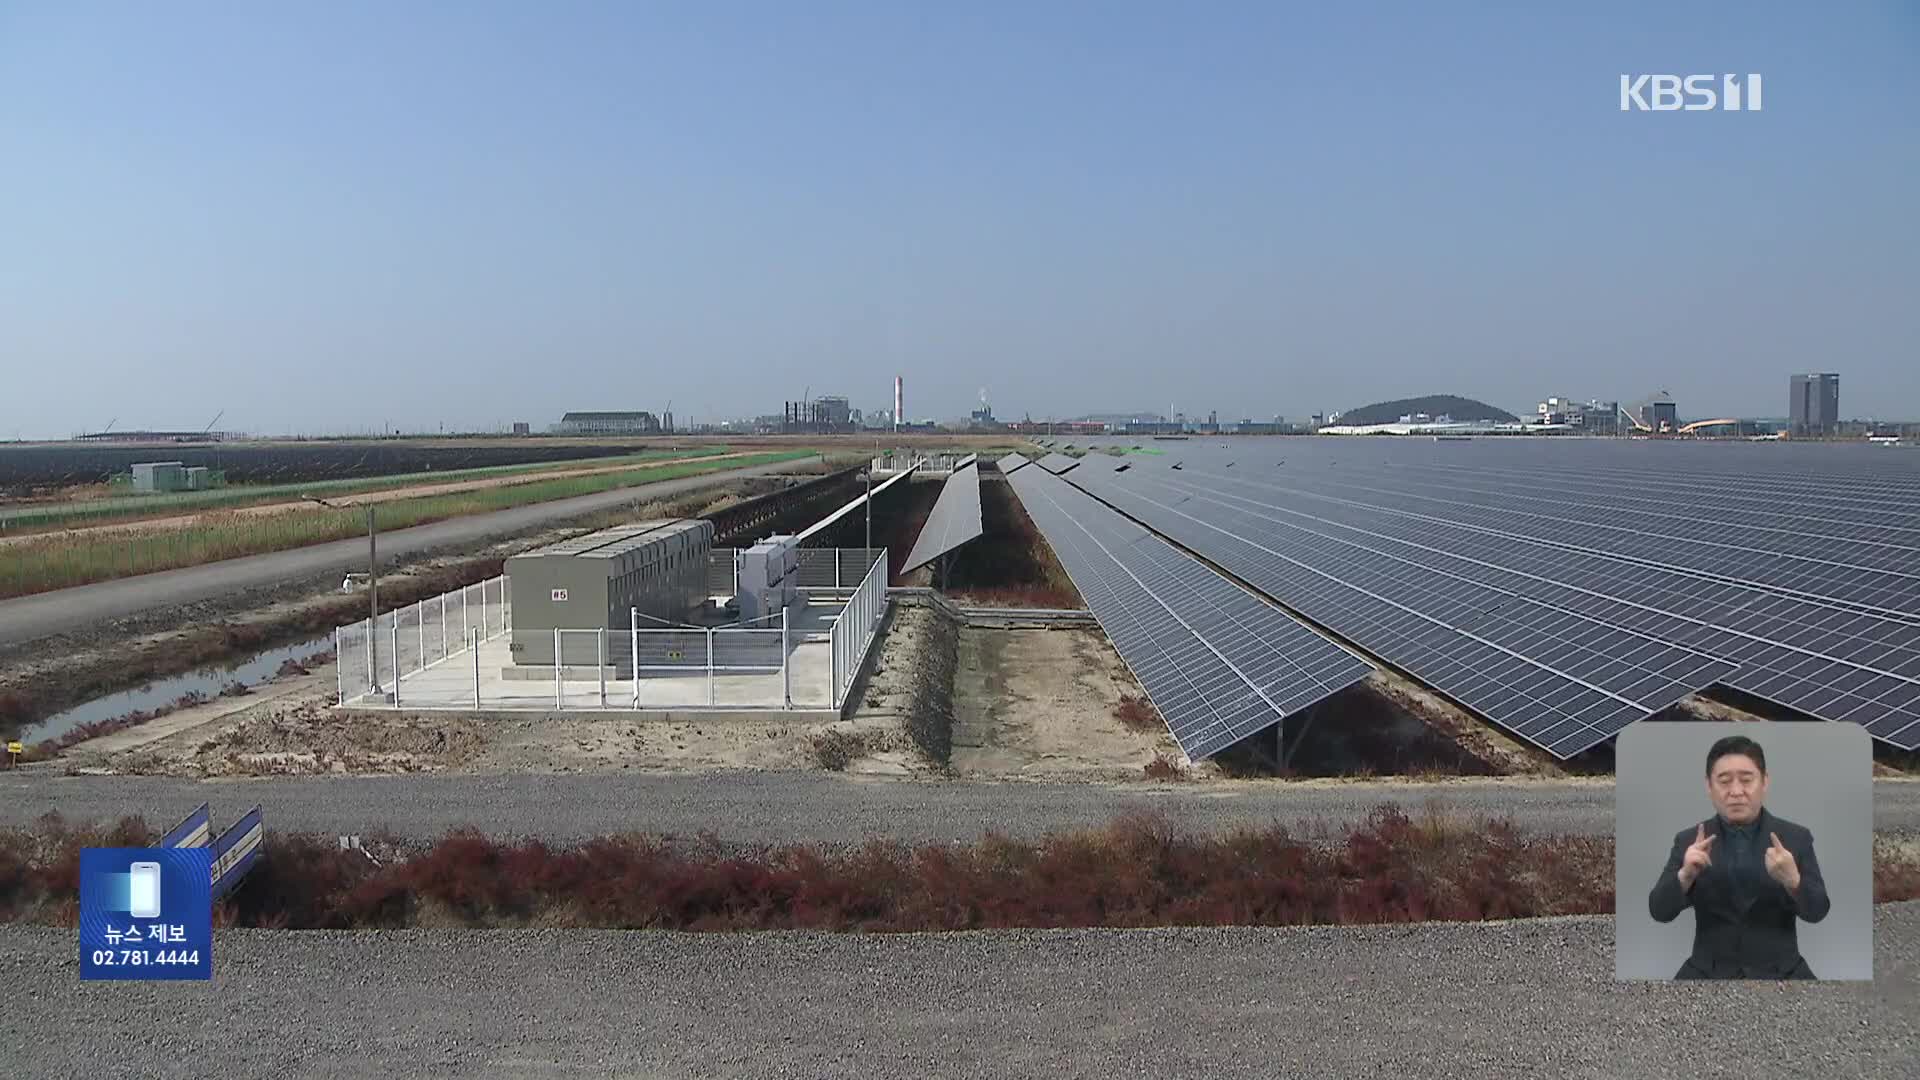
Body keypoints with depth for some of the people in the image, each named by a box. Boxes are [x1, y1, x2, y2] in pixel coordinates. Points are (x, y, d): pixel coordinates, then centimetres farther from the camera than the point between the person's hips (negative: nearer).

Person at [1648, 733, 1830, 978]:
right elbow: (1660, 911, -5)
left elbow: (1817, 911, -5)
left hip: (1780, 973, 0)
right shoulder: (1689, 840, 2)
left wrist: (1792, 879, -25)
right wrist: (1685, 874, -24)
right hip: (1709, 972, 0)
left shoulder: (1795, 838, 2)